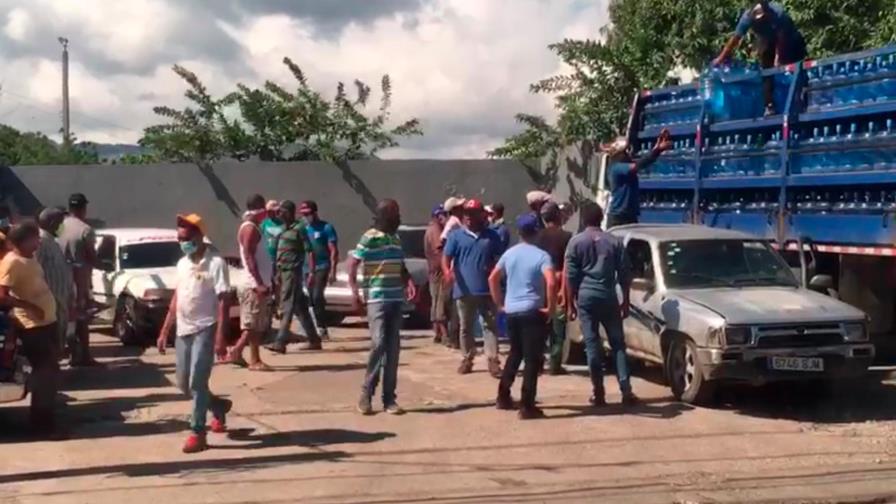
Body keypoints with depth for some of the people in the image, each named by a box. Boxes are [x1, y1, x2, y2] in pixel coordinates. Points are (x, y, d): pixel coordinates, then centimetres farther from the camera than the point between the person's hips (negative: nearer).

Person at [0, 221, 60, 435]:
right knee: (45, 373, -6)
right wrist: (30, 306, -24)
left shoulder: (30, 258, 12)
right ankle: (42, 422, 1)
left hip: (46, 321, 9)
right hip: (33, 326, -9)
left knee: (49, 372, 14)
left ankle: (46, 418, 24)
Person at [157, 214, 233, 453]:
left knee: (197, 383, -9)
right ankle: (219, 407, 35)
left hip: (205, 330, -7)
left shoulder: (215, 263, -11)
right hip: (183, 331, 8)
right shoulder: (182, 263, 11)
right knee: (183, 384, 12)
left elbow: (223, 302, -15)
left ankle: (197, 433, 2)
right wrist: (164, 331, 15)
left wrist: (220, 337, -21)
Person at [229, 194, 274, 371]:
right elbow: (249, 257, -21)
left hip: (257, 283, 10)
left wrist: (267, 280, 23)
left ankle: (236, 352, 15)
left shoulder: (253, 227, 17)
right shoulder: (250, 228, -14)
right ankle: (255, 361, 0)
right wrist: (259, 283, -25)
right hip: (254, 285, -10)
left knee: (257, 324, 13)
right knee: (254, 325, -4)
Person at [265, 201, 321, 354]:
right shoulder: (283, 229, 15)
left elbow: (309, 251, -13)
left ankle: (280, 343, -10)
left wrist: (311, 272, -19)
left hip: (293, 272, -9)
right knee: (300, 308, 12)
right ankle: (314, 340, 19)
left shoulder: (299, 229, -10)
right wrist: (278, 273, 19)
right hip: (284, 272, 9)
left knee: (287, 308, -9)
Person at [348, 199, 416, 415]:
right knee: (378, 344, -15)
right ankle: (366, 394, -2)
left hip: (396, 299, 7)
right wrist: (354, 291, -18)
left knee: (393, 348, 4)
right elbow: (353, 263, -8)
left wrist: (408, 282, 4)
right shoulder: (370, 237, -6)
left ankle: (389, 398, 8)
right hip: (377, 299, -6)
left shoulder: (396, 239, 14)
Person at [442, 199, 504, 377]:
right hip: (464, 290, 0)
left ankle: (493, 360, -2)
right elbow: (446, 257, -5)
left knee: (490, 324, -1)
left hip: (487, 289, 0)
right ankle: (467, 359, 20)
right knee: (466, 327, 9)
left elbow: (499, 260, 14)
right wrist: (447, 270, -25)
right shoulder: (456, 236, 3)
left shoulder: (492, 236, 7)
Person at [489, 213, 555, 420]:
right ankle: (527, 406, -3)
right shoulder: (541, 255, -10)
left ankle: (503, 397, 27)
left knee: (515, 354, 23)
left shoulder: (509, 253, 8)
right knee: (532, 359, -1)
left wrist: (500, 304, 15)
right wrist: (551, 308, -14)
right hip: (532, 312, -6)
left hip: (511, 311, 6)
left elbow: (493, 278, 11)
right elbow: (551, 282, -24)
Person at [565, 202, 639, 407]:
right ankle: (626, 390, 0)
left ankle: (598, 392, 2)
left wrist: (571, 303, 3)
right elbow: (624, 274, 7)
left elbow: (570, 276, -2)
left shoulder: (576, 242, 1)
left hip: (586, 297, -1)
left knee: (592, 344, 2)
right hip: (608, 297, 2)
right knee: (617, 343, 7)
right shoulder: (614, 242, 7)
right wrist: (625, 301, 14)